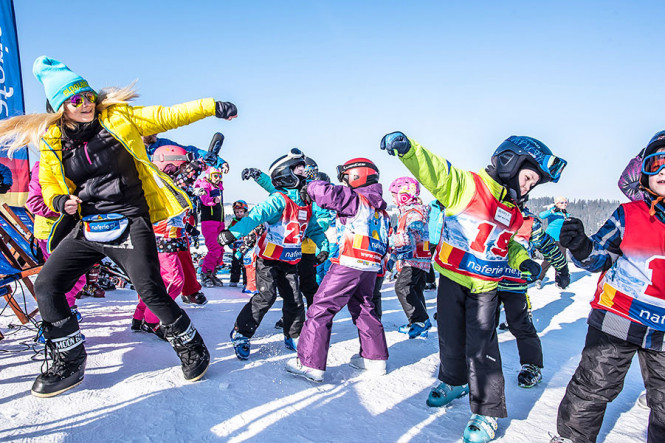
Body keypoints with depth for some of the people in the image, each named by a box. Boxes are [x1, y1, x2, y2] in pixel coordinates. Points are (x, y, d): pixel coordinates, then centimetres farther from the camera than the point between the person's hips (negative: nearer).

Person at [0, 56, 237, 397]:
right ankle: (68, 365, 18)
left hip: (130, 224, -4)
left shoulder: (119, 117, 0)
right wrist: (60, 201, -6)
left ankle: (191, 348, 13)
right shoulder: (52, 141, 7)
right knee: (46, 286, -1)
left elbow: (166, 116, 4)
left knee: (151, 292, -12)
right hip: (86, 228, 4)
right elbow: (49, 184, 17)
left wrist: (211, 107, 0)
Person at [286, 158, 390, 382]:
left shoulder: (356, 199, -7)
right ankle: (376, 357, 29)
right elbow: (383, 244, 23)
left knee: (321, 308, -4)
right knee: (364, 309, 22)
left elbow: (327, 194, -19)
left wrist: (311, 185, 1)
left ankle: (310, 363, -3)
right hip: (371, 267, 9)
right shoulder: (380, 209, 20)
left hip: (349, 264, -9)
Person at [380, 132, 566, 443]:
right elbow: (434, 169, -22)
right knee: (450, 337, 13)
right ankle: (454, 381, 40)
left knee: (481, 347, -2)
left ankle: (487, 412, 11)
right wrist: (406, 148, -41)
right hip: (452, 278, -3)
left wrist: (523, 261, 4)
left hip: (485, 288, 3)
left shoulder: (513, 213, 10)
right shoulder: (467, 185, -10)